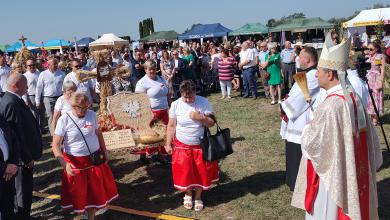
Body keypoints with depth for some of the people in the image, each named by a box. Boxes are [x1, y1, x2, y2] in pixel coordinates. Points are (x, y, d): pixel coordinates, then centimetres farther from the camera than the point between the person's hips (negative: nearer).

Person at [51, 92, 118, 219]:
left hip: (95, 160, 4)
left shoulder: (92, 114, -5)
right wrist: (65, 164, -28)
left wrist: (104, 151, 13)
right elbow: (55, 145, -16)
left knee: (95, 191, 15)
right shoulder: (64, 120, -16)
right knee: (77, 194, 11)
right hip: (75, 162, -3)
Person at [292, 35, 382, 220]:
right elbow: (369, 134, 6)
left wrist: (308, 128, -2)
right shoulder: (353, 97, -3)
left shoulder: (330, 106, -27)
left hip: (332, 172, -8)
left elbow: (310, 143, -21)